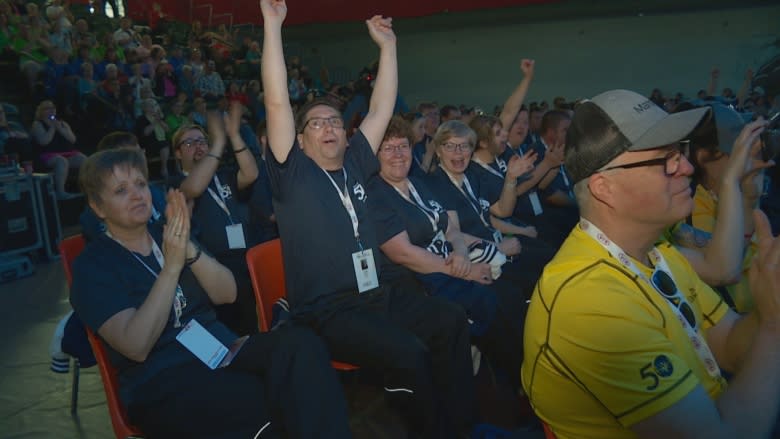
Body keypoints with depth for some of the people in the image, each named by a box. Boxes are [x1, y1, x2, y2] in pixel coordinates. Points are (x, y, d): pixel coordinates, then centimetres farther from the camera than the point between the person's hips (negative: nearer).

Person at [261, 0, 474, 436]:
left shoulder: (355, 165, 12)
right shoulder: (293, 174, -2)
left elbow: (381, 110, 13)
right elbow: (277, 102, -12)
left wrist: (387, 44, 13)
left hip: (377, 295, 6)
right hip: (326, 311, -6)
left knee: (453, 321, -8)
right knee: (408, 350, -26)